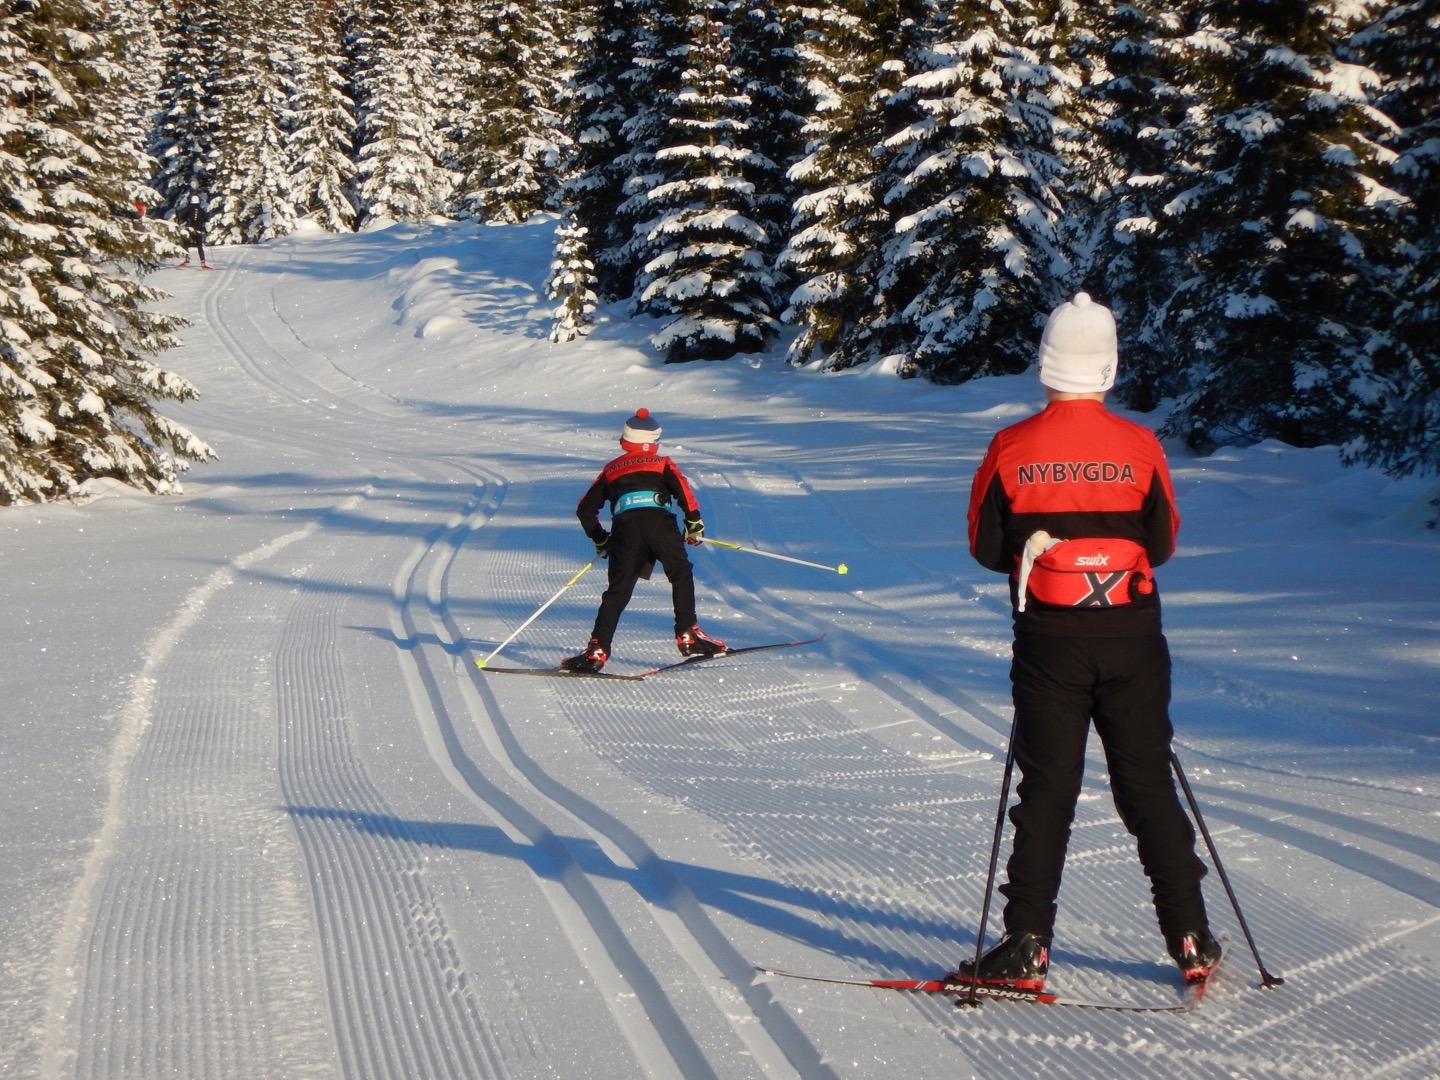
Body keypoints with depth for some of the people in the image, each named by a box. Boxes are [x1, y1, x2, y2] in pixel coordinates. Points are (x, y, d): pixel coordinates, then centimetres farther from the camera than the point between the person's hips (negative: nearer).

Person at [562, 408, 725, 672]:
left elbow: (585, 508, 26)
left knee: (618, 589, 3)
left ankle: (597, 650, -8)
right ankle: (687, 636, 7)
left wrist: (599, 541, 36)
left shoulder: (611, 469, 31)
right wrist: (694, 522, 6)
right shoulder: (663, 463, 25)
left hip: (624, 527, 1)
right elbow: (681, 487, 3)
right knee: (681, 574, 16)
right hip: (660, 522, -1)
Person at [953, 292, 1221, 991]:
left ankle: (1028, 945, 2)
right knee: (1148, 784, 10)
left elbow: (985, 546, -1)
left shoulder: (1011, 449, -8)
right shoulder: (1140, 447, -6)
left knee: (1047, 786, 6)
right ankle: (1190, 938, 14)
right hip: (1132, 638, 1)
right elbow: (1163, 545, 2)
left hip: (1049, 639, -1)